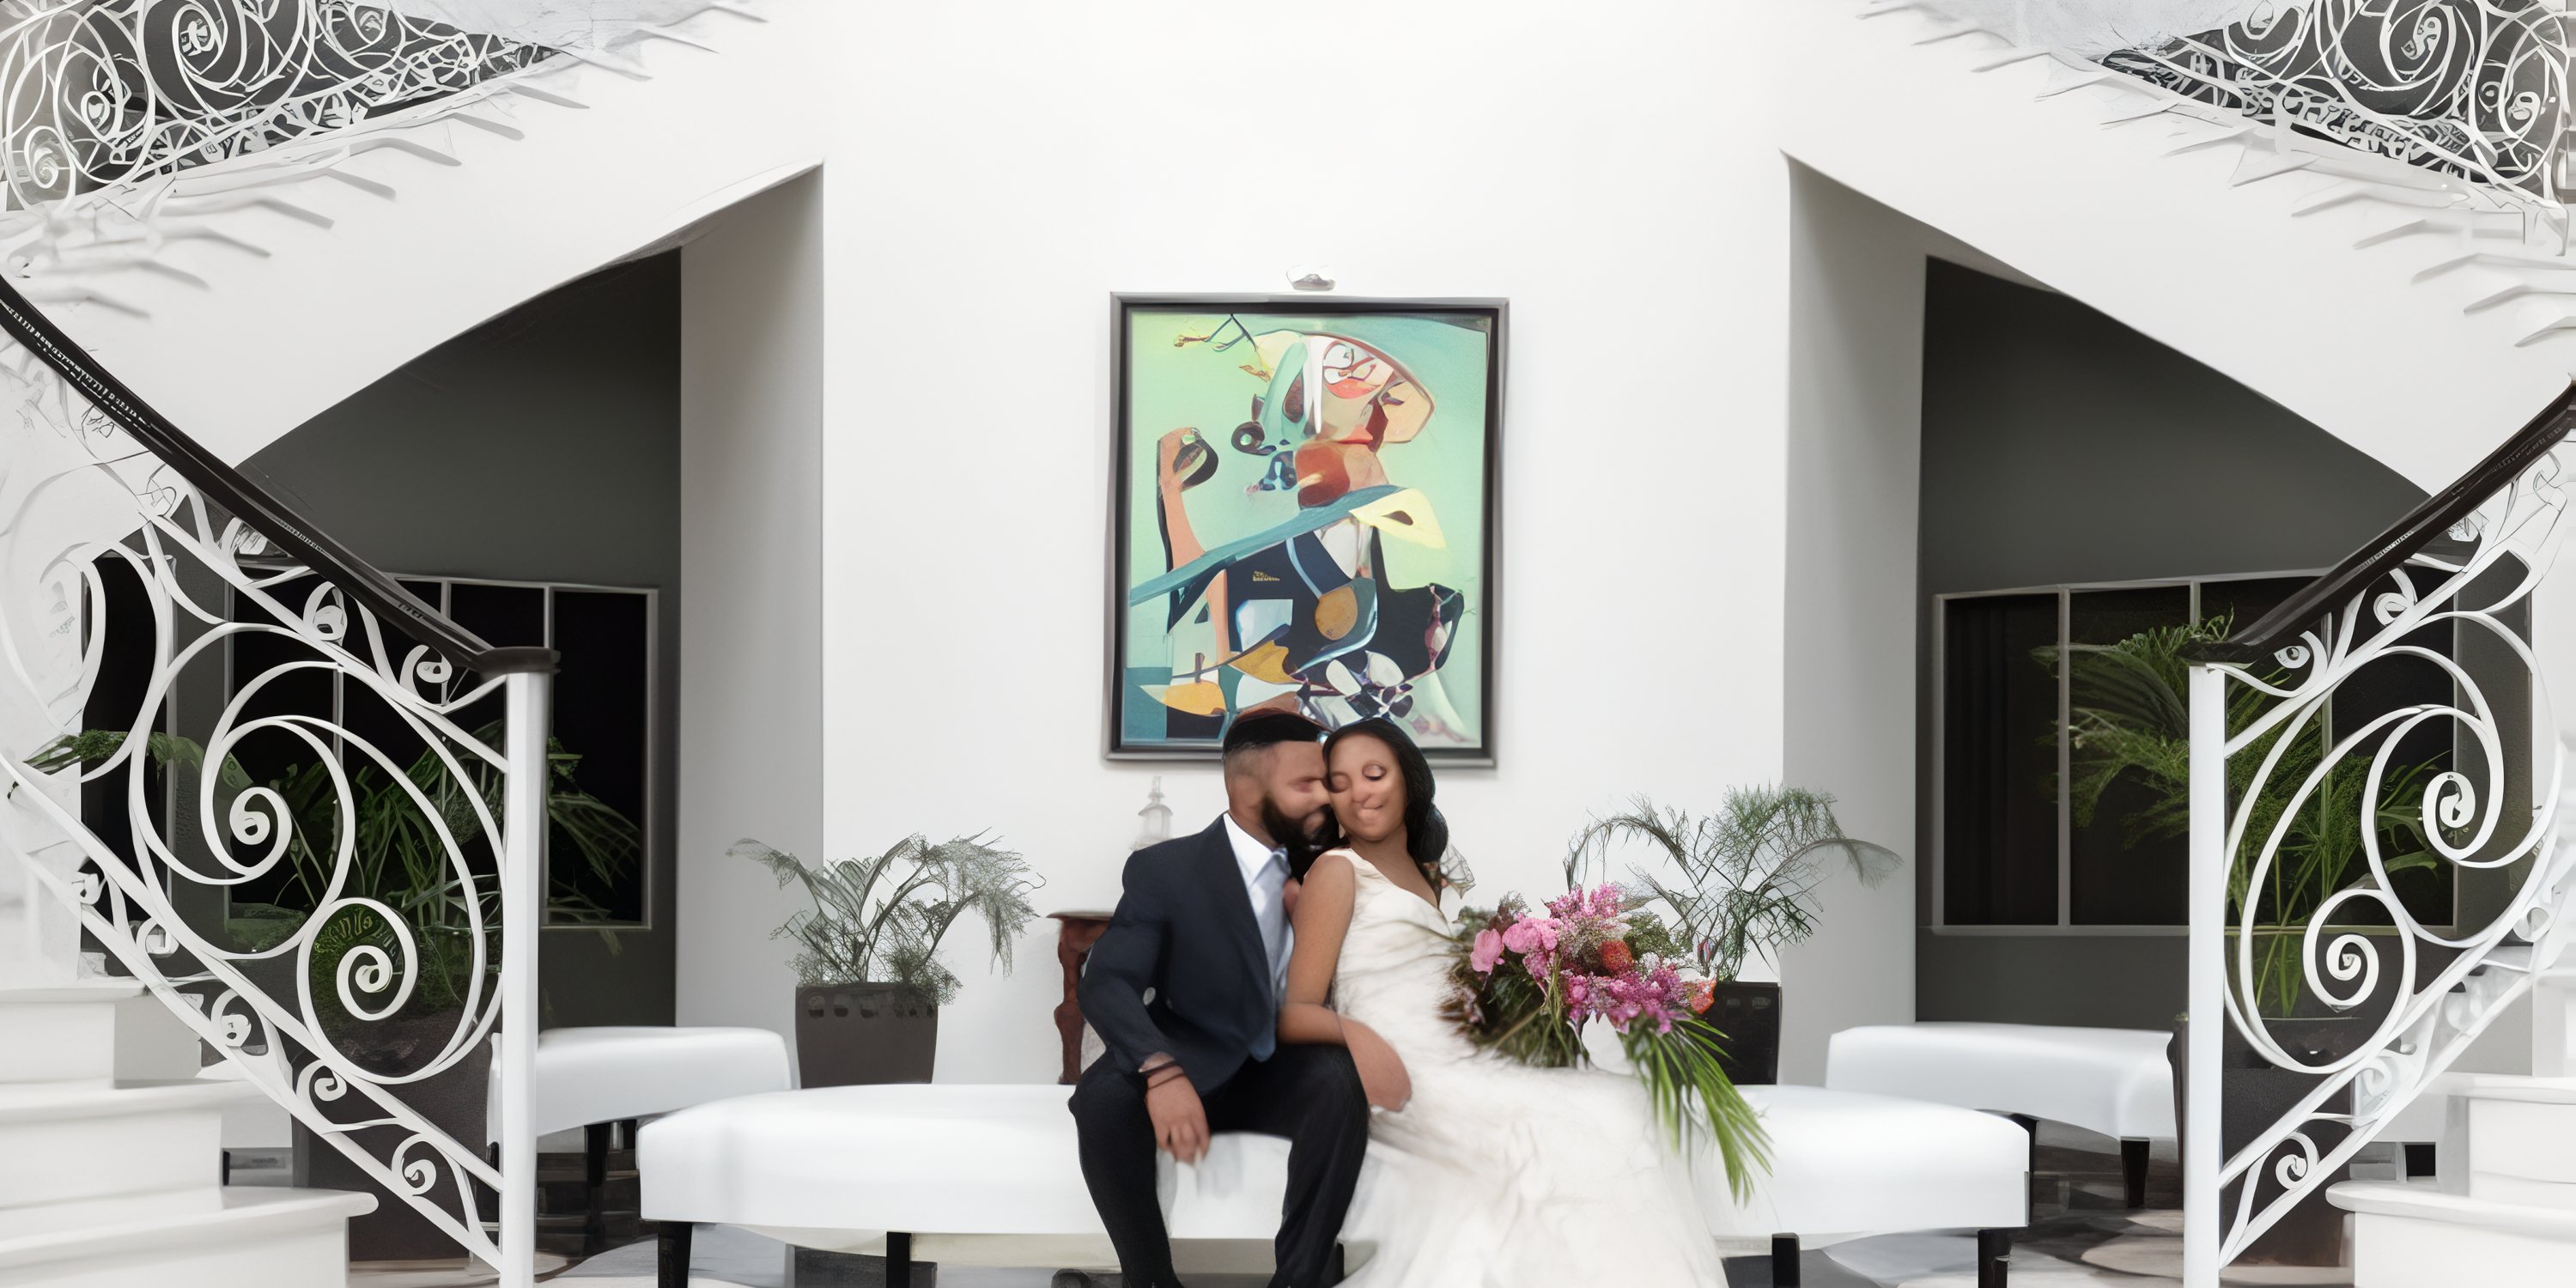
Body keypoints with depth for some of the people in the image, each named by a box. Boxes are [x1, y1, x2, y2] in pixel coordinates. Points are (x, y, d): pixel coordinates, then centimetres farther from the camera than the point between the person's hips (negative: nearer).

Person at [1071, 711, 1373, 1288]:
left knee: (1339, 1080, -33)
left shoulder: (1319, 867, 6)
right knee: (1104, 1094, -34)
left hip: (1283, 1078, 2)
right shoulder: (1165, 869, -8)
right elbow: (1105, 984, -19)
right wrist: (1161, 1071, -38)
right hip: (1192, 1070, -2)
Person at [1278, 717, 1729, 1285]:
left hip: (1465, 1065, 7)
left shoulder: (1424, 878, 25)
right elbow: (1295, 1013, -4)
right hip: (1407, 1085, -7)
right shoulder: (1337, 871, 4)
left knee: (1620, 1104, -16)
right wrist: (1352, 1032, -25)